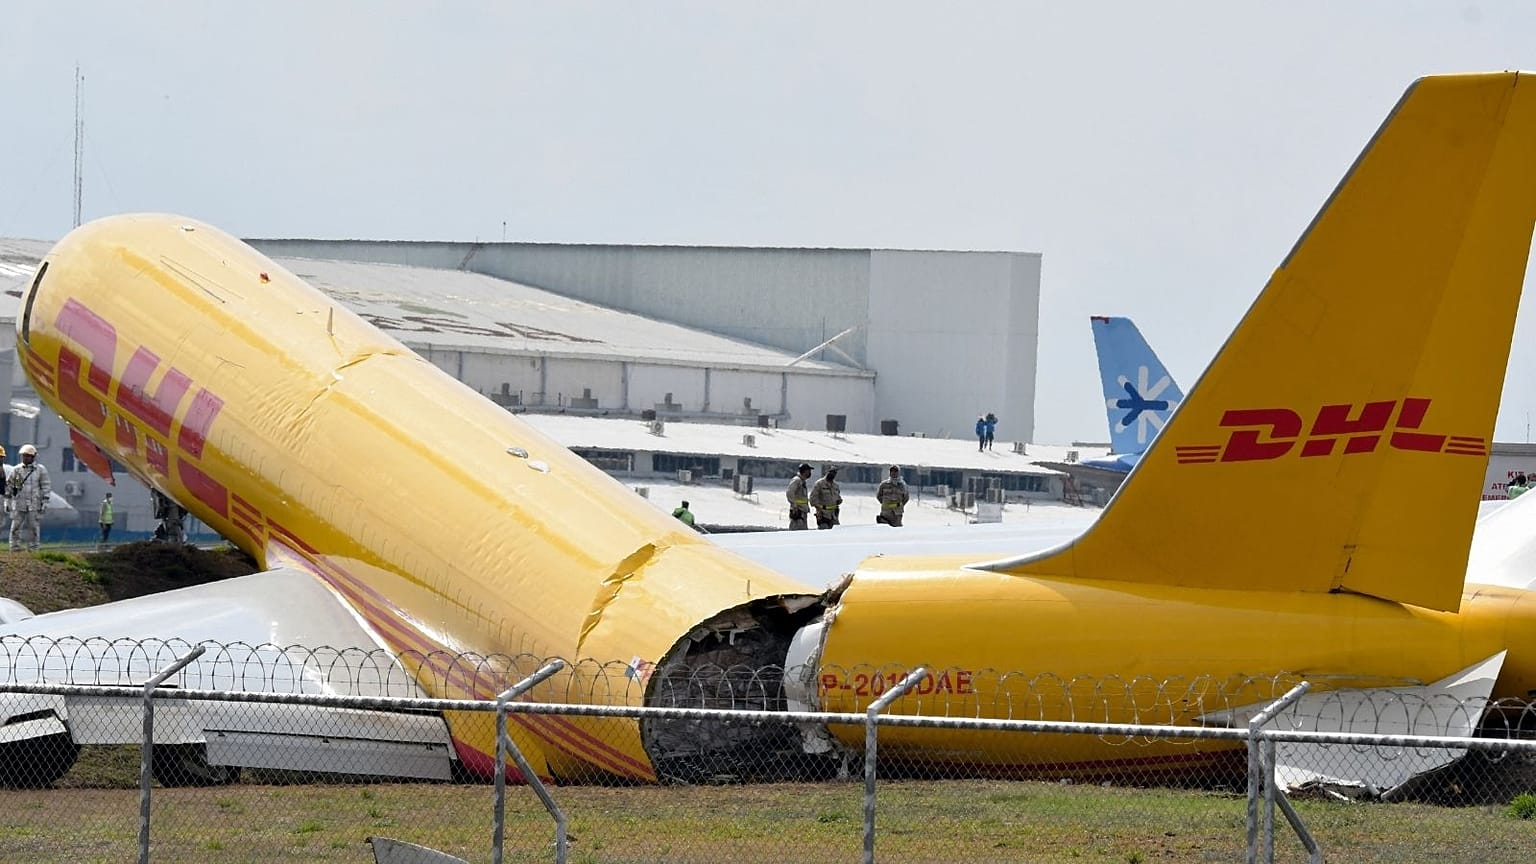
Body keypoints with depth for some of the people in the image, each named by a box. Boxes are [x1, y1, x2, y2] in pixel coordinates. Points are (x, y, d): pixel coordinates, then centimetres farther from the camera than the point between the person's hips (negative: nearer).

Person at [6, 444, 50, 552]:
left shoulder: (40, 470, 2)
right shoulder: (16, 470, 7)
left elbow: (46, 486, 3)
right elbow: (8, 485, 13)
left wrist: (45, 501, -2)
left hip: (34, 505, -2)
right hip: (18, 505, 2)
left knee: (33, 529, -1)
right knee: (15, 528, -2)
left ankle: (33, 549, 6)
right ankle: (15, 549, 2)